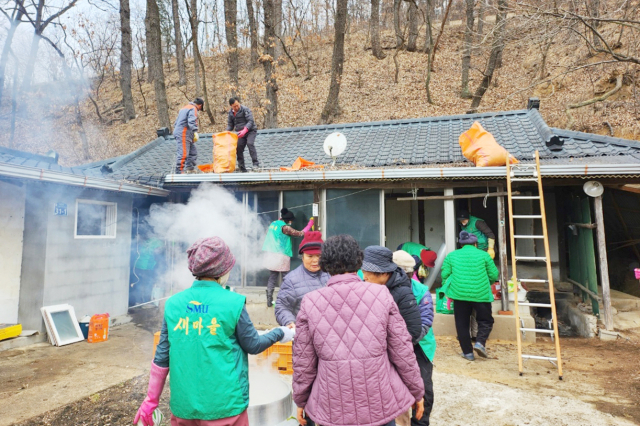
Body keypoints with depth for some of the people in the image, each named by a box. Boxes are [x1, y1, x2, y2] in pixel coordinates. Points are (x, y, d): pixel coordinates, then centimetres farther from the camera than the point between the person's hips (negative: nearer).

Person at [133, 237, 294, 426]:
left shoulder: (173, 303, -4)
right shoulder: (233, 302, -15)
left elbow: (161, 357, 2)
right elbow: (253, 345, -3)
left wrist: (151, 400, 13)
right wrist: (280, 333, 14)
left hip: (184, 406, 4)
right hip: (224, 406, -3)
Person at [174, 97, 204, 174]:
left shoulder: (184, 108, 23)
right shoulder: (193, 109, -8)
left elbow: (176, 122, 27)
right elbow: (191, 122, -25)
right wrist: (195, 132, -28)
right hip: (183, 135, -11)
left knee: (193, 152, 16)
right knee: (183, 154, -12)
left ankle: (190, 169, 22)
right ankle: (179, 172, -11)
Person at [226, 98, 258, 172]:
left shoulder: (245, 109, -13)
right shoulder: (230, 113, 6)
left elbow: (250, 121, -20)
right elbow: (230, 125, 13)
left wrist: (245, 130, -35)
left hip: (250, 130, -6)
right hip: (240, 133, 6)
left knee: (250, 143, -27)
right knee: (238, 147, -2)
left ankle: (255, 163, -23)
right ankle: (242, 167, 7)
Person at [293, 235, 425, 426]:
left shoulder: (310, 302, -7)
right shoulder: (381, 294, -8)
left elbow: (303, 361, -2)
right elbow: (402, 350, -3)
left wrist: (300, 400, 13)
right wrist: (417, 392, 11)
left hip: (333, 409, 1)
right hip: (379, 403, 0)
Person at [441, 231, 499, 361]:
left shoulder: (451, 255, 9)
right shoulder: (484, 255, 6)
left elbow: (445, 274, 5)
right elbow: (494, 275, 7)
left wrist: (448, 289, 18)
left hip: (459, 293, 1)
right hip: (481, 294, -1)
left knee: (462, 324, 12)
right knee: (485, 321, 18)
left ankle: (467, 352, 16)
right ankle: (480, 342, -1)